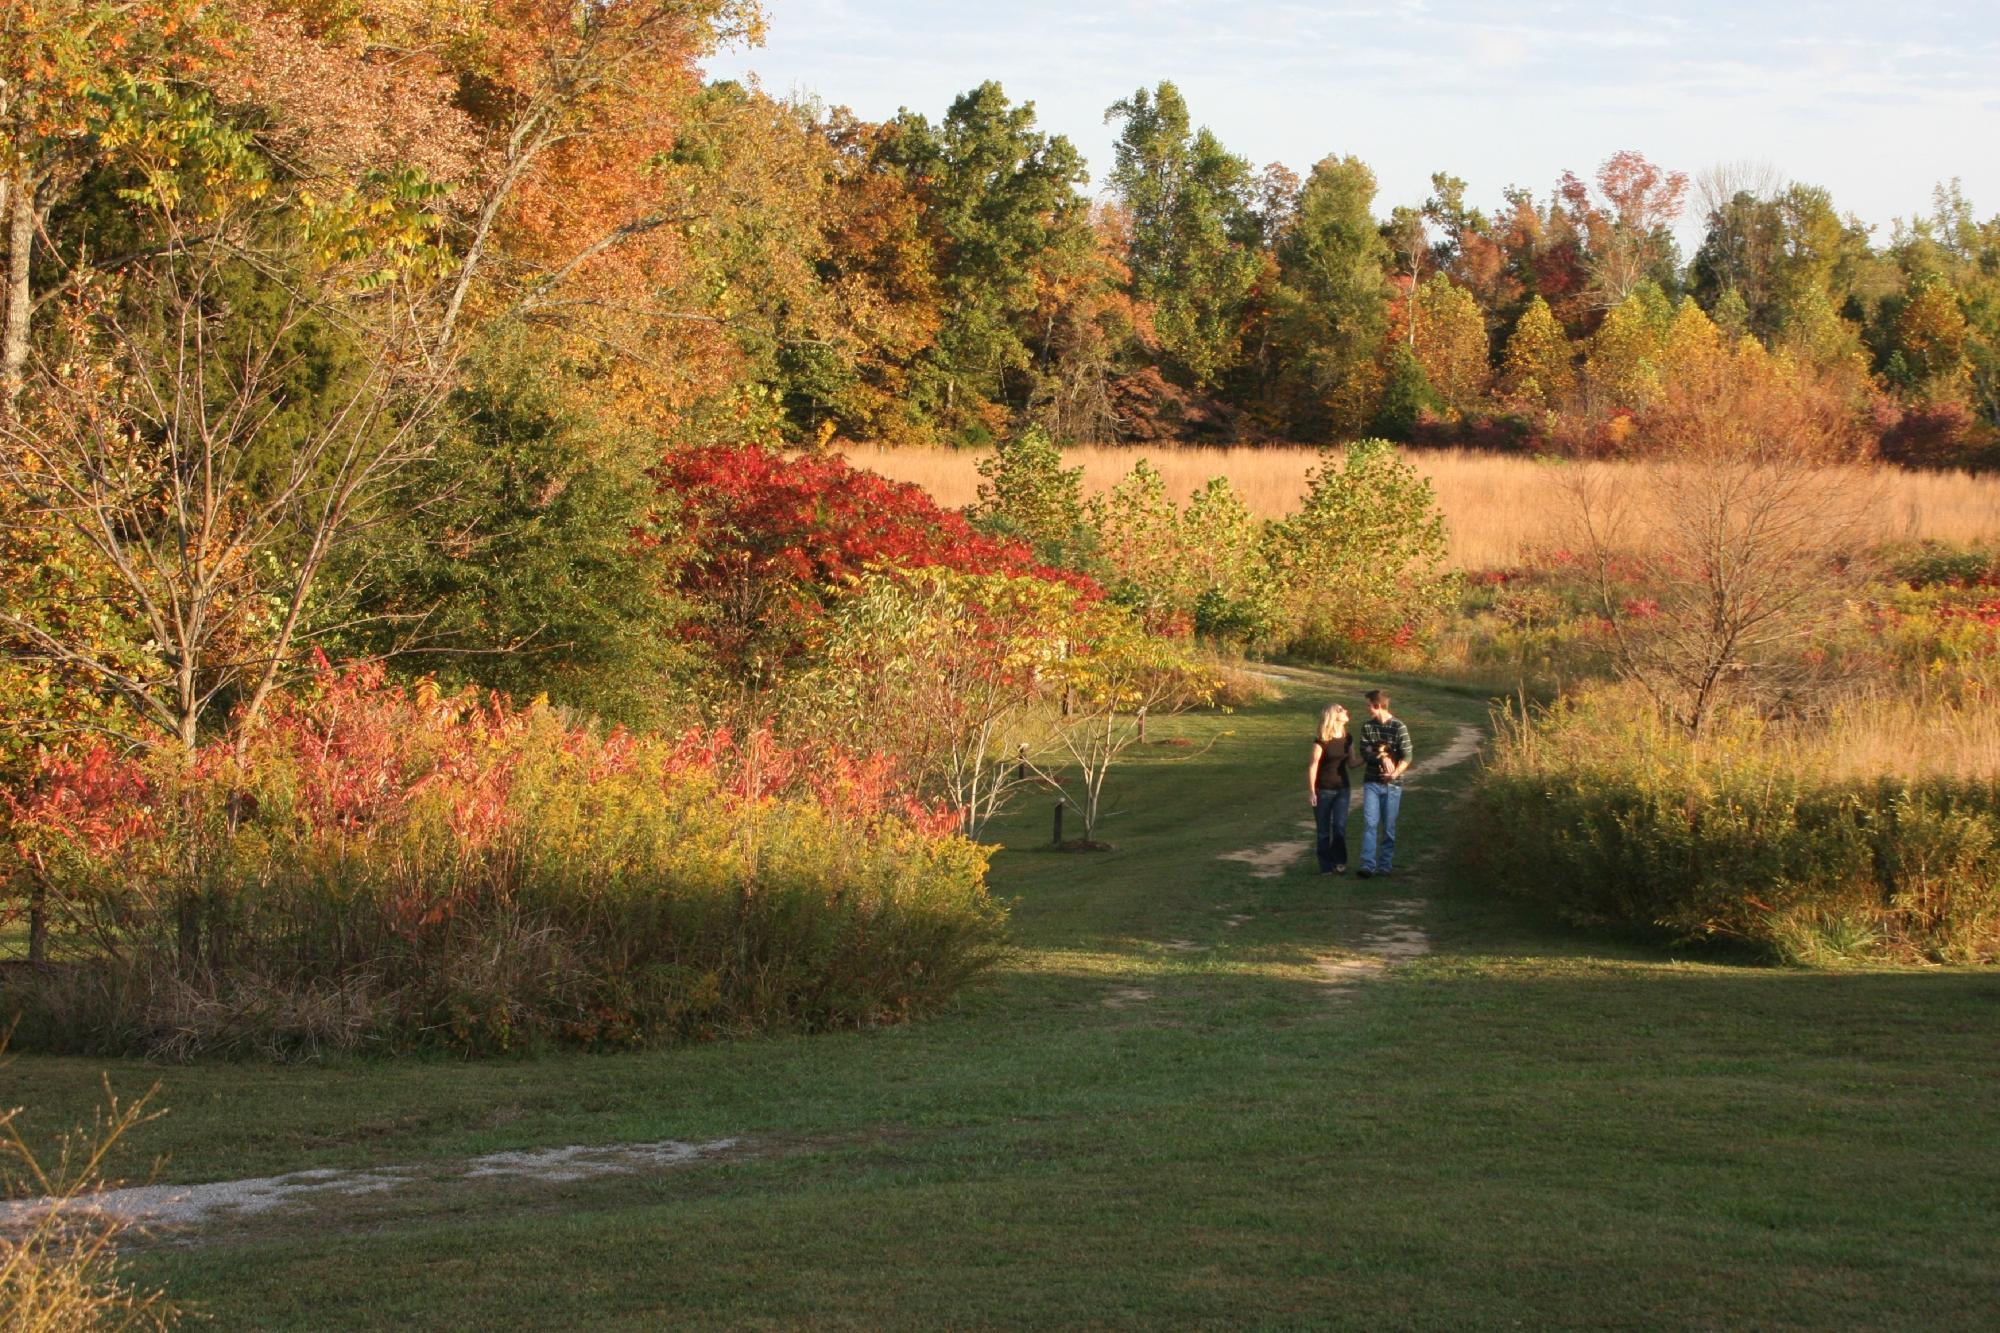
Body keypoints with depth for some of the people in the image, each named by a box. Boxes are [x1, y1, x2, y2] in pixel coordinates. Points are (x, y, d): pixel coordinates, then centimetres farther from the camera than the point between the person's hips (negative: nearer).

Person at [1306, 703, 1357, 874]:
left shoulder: (1347, 738, 4)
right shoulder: (1321, 741, -12)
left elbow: (1351, 763, 11)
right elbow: (1313, 766, -11)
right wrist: (1311, 791, -13)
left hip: (1342, 788, 4)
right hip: (1323, 789, -4)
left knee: (1340, 825, -9)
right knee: (1323, 830, 3)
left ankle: (1339, 862, 1)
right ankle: (1326, 866, 11)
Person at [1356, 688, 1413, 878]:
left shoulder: (1398, 727, -8)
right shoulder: (1367, 726, 5)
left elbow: (1407, 756, -11)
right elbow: (1365, 753, 0)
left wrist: (1395, 773, -26)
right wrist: (1382, 757, -18)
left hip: (1392, 784, -3)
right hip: (1372, 782, 3)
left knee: (1388, 826, 5)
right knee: (1369, 823, -9)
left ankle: (1385, 864, 14)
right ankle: (1368, 865, -15)